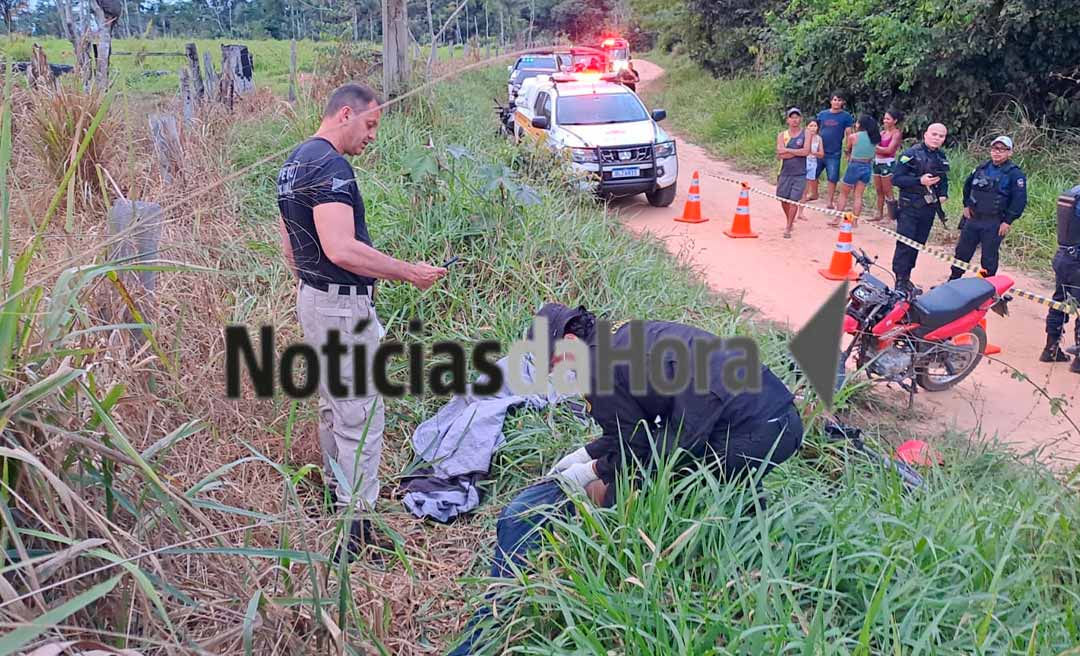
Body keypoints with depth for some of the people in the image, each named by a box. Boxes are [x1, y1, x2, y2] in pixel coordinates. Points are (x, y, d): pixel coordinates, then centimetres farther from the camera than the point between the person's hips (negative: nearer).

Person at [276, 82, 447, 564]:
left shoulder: (295, 160, 14)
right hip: (343, 306, -11)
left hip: (312, 298, 11)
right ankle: (357, 531, 3)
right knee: (360, 416, -4)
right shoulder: (330, 166, -19)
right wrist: (408, 272, -23)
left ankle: (337, 497, 36)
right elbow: (341, 250, -30)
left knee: (332, 407, 21)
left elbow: (290, 245, 20)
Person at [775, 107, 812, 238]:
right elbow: (779, 156, -10)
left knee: (794, 200, -7)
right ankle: (790, 221, 34)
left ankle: (788, 228, 0)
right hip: (785, 173, 3)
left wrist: (787, 150, -12)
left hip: (800, 174, -2)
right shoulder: (782, 135, 3)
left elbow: (806, 151, -16)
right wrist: (798, 152, -14)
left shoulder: (806, 133, 0)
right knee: (783, 199, 9)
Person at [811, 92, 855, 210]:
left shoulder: (846, 116, -2)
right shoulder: (822, 114, 5)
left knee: (832, 178, 0)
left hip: (834, 153, -3)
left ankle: (830, 202, 10)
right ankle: (814, 194, 35)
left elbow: (848, 135, -3)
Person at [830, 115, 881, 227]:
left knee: (843, 193, 9)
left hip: (854, 166, -4)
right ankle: (854, 220, 9)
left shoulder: (853, 137, -9)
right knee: (858, 195, 9)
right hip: (867, 167, 4)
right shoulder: (874, 138, 2)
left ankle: (837, 220, 9)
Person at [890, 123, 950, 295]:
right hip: (909, 207, -6)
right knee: (905, 244, -9)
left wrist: (943, 194, 5)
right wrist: (920, 181, -24)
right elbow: (896, 179, -14)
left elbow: (943, 179, 24)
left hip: (929, 208, 6)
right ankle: (900, 281, -4)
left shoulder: (942, 157, 11)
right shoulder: (911, 154, -9)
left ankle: (906, 278, 21)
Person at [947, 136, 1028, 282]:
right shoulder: (982, 168, 8)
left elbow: (1020, 200, -14)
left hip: (994, 223, -5)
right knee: (962, 251, 12)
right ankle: (952, 282, 24)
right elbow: (967, 185, 23)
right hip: (973, 218, 5)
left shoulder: (1015, 173, -10)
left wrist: (1008, 221, -16)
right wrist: (966, 205, 14)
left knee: (989, 258, 4)